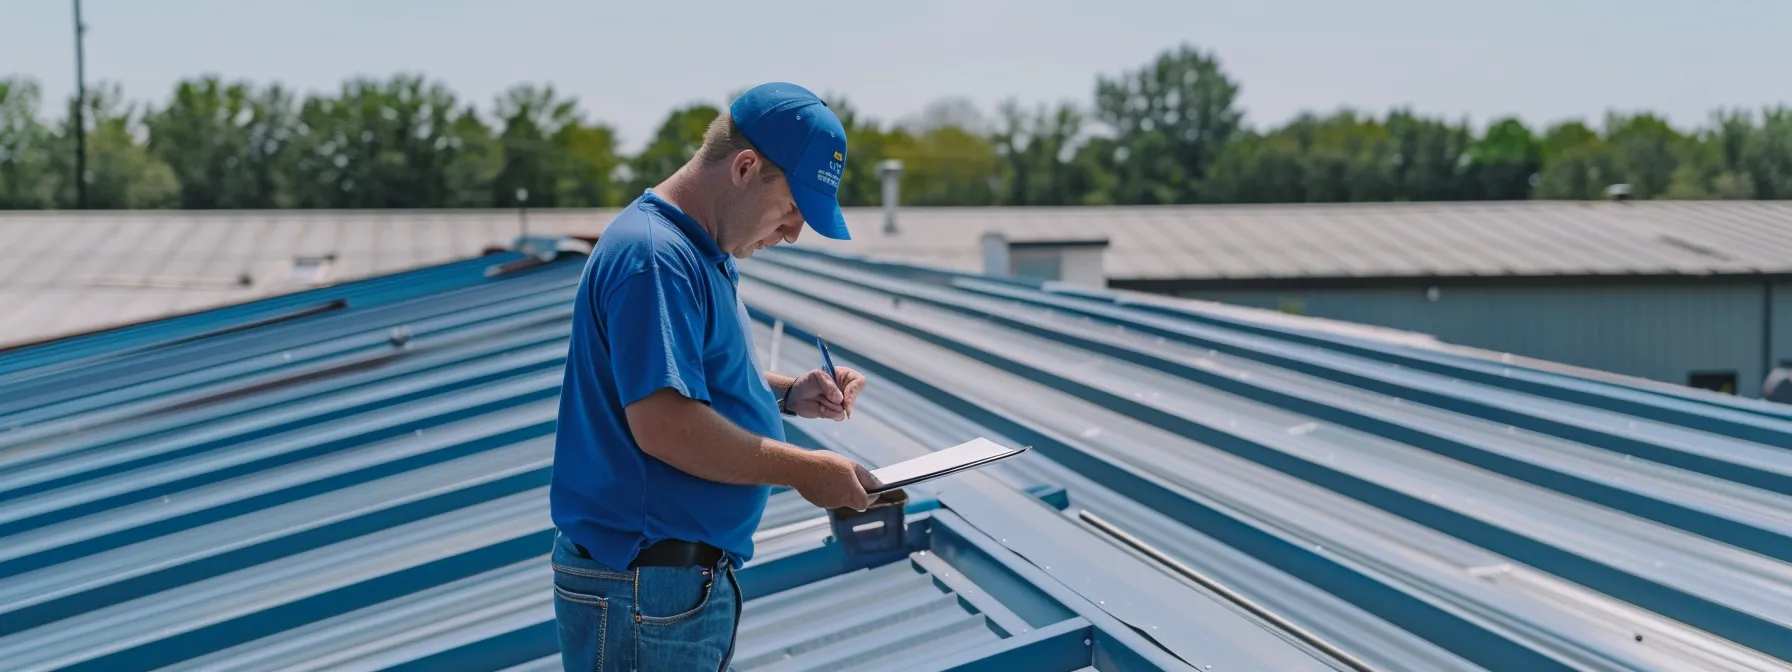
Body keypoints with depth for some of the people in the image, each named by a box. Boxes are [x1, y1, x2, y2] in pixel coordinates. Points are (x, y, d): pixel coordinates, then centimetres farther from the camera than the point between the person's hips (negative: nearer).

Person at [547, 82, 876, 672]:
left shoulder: (704, 253, 14)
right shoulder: (654, 257, -19)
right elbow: (662, 423, -27)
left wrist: (788, 395, 8)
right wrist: (804, 470, -17)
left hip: (697, 576, 10)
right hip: (644, 585, -10)